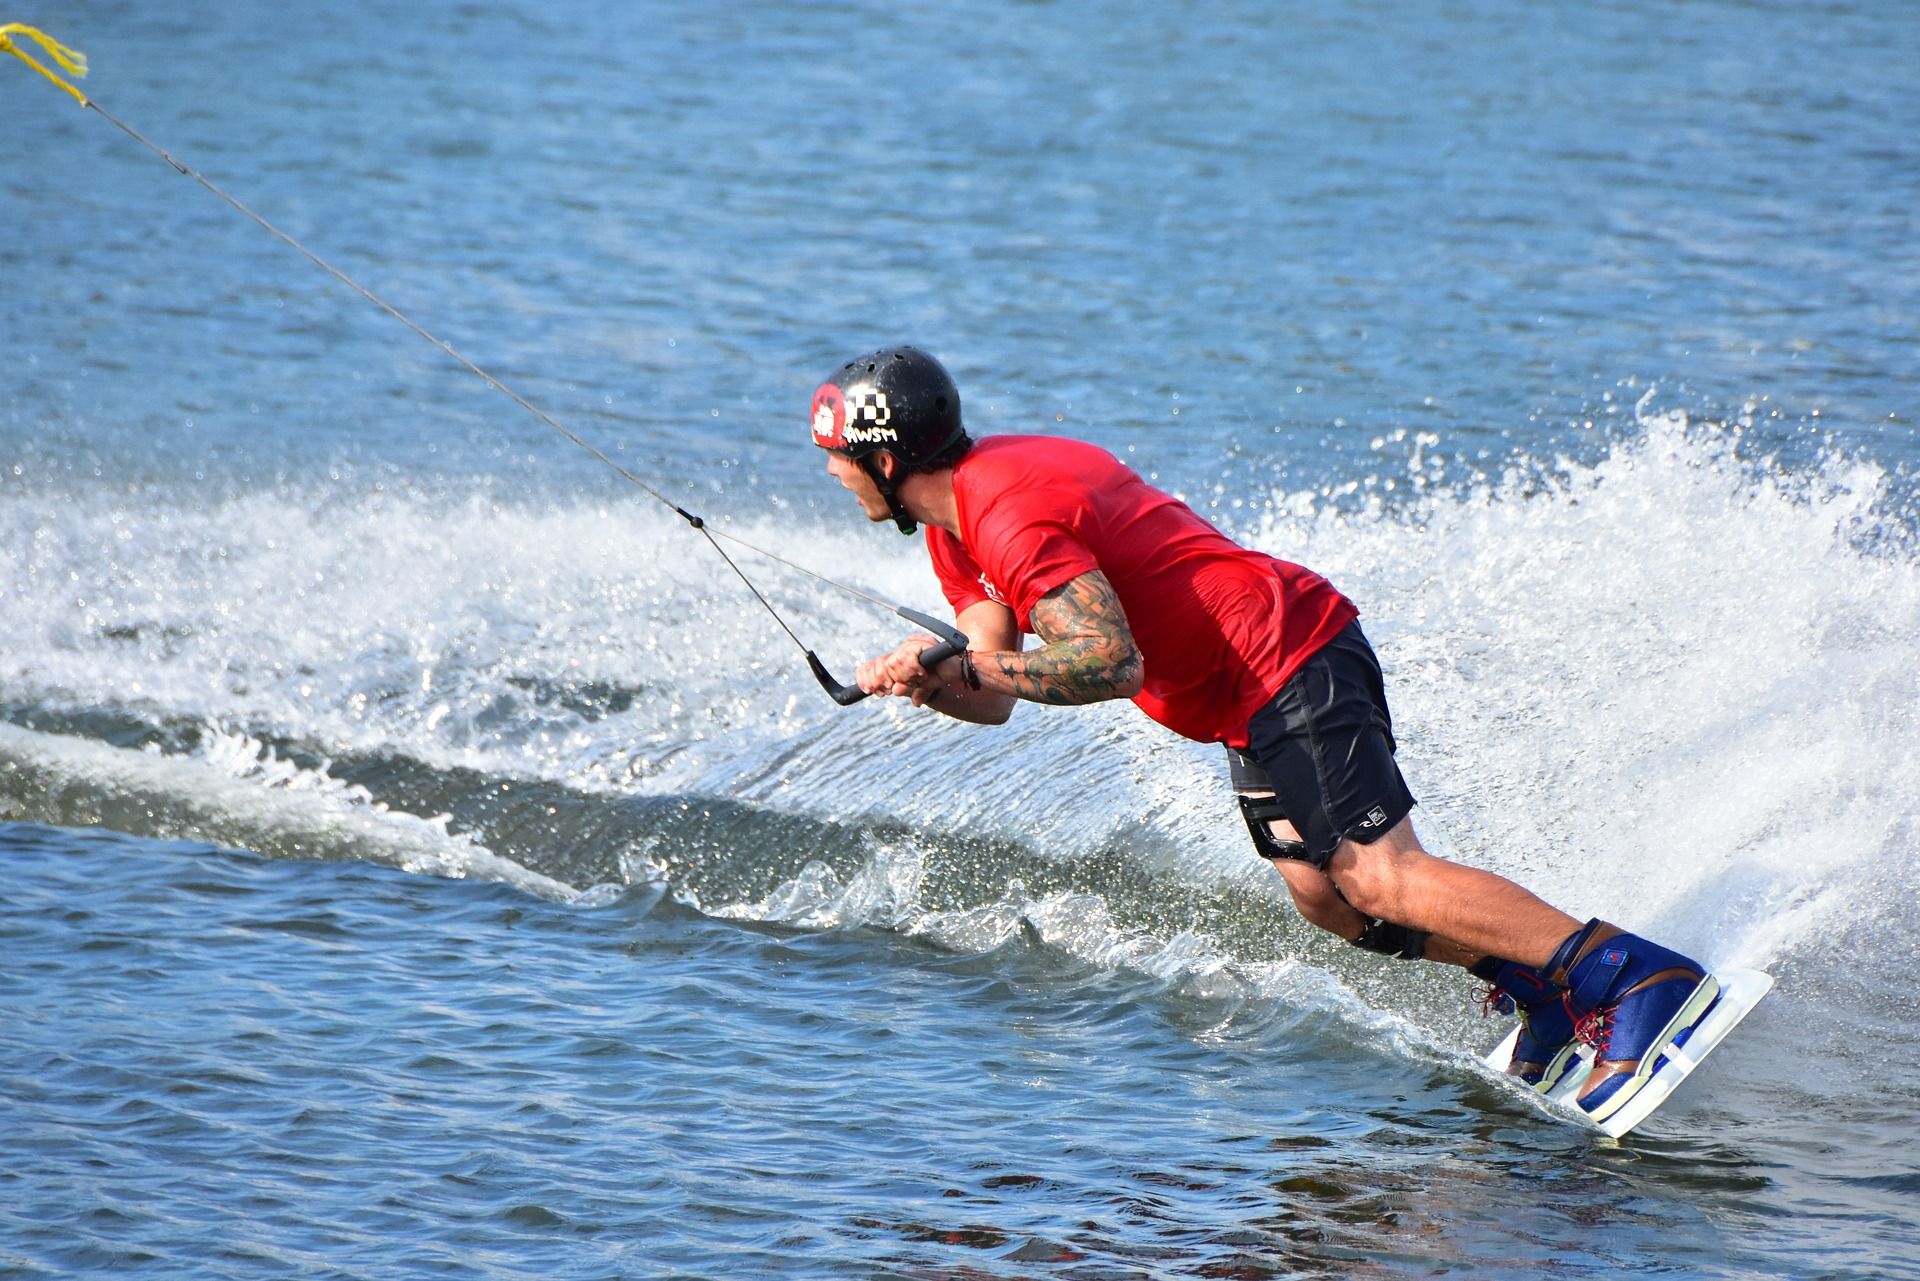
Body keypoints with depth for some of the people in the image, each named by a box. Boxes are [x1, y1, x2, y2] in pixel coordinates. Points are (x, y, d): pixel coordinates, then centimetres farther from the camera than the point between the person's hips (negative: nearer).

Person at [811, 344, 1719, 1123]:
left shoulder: (1009, 513, -20)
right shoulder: (955, 519, 12)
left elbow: (1112, 663, -29)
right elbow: (994, 698, 10)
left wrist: (965, 666, -23)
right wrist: (933, 680, -11)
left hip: (1287, 665, -11)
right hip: (1253, 699, 11)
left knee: (1379, 877, -18)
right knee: (1321, 891, 12)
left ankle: (1642, 980, -24)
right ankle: (1546, 988, 17)